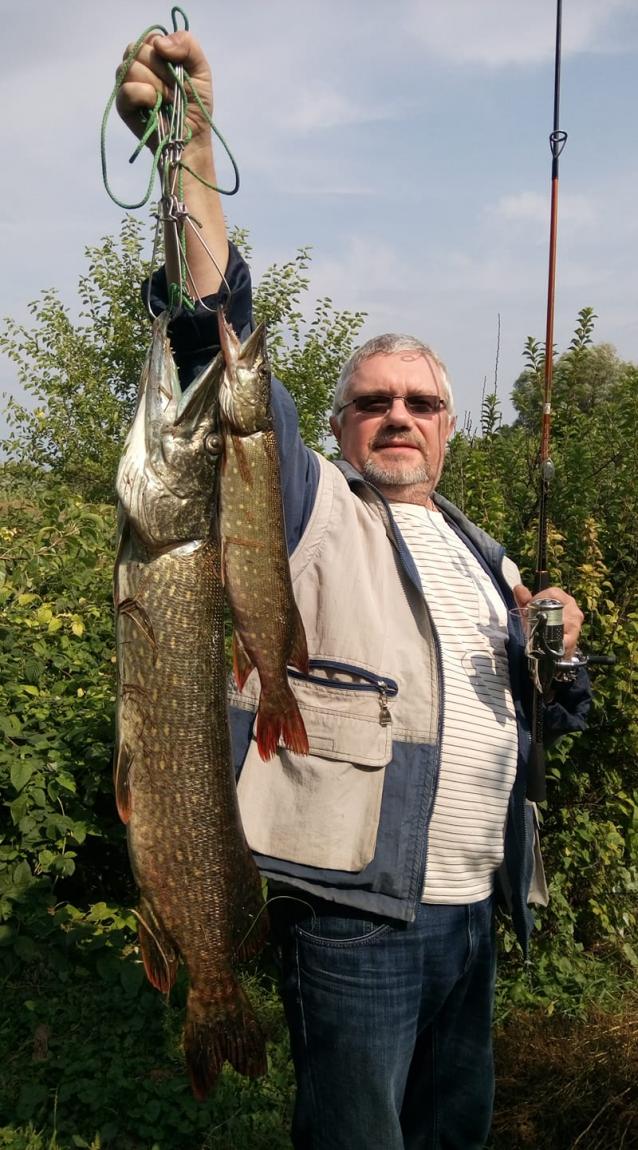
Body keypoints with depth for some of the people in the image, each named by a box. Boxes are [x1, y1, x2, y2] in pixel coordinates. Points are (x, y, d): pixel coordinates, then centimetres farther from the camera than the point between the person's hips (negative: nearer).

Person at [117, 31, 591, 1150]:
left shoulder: (479, 553, 15)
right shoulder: (310, 512, -3)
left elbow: (555, 716, 20)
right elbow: (223, 353, -19)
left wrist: (557, 647, -3)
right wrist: (191, 154, -28)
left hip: (473, 910, 6)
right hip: (352, 919, -6)